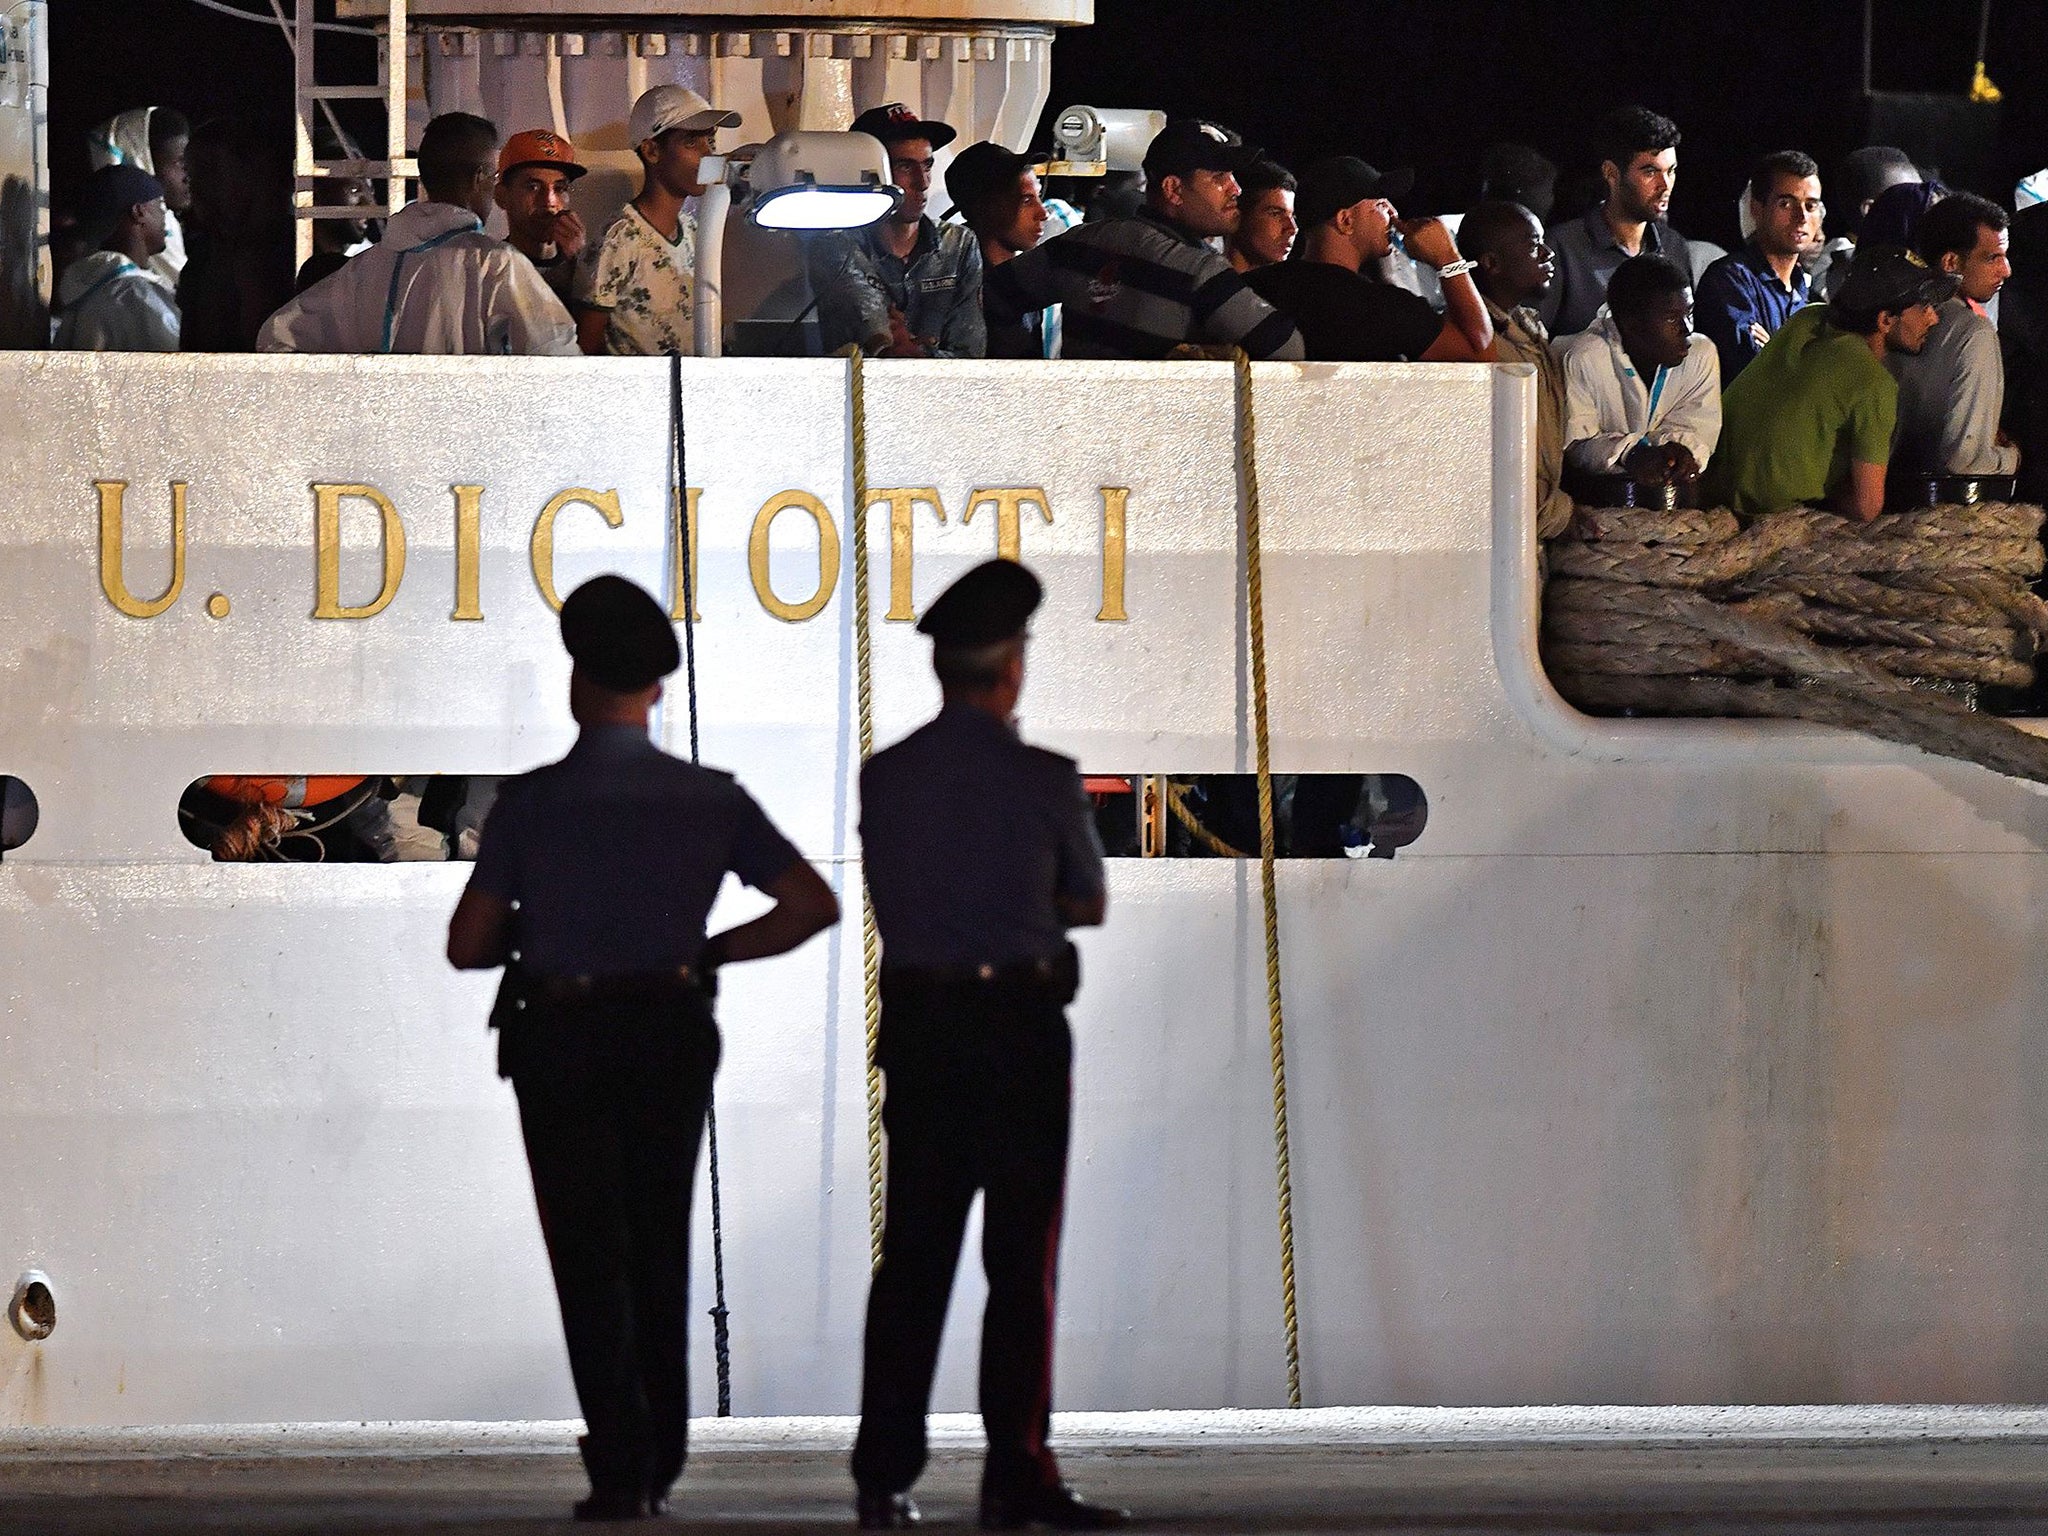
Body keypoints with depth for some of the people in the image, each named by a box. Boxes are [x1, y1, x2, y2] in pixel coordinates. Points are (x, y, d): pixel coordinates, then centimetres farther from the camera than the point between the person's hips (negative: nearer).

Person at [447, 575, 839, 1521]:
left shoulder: (530, 803, -10)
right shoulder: (711, 800, -3)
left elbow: (467, 946, -7)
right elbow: (814, 906, -6)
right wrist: (711, 951, 5)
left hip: (560, 1039, -3)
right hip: (673, 1035, 3)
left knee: (591, 1256, 2)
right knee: (661, 1247, 16)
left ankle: (620, 1469, -7)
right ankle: (662, 1463, 18)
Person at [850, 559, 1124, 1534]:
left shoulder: (884, 778, 3)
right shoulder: (1044, 781, -8)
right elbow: (1089, 904, 7)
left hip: (917, 1024, 4)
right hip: (1022, 1029, -4)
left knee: (911, 1255, 8)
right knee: (1022, 1260, -2)